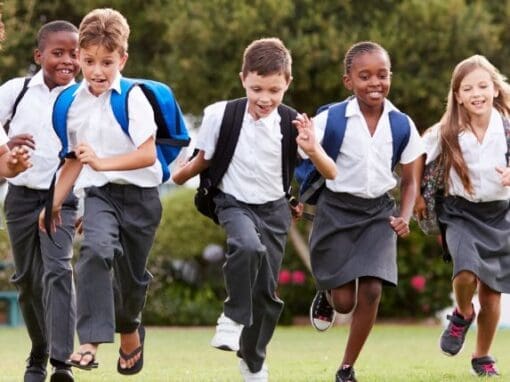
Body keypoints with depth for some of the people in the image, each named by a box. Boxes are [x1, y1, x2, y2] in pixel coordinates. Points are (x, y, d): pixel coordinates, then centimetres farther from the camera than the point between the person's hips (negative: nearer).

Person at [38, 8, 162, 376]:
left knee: (132, 276, 12)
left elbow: (148, 155, -20)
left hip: (139, 195, -2)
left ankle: (129, 327, 46)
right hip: (99, 193, 2)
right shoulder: (74, 102, 4)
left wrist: (102, 162, -29)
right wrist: (54, 203, 17)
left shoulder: (133, 97, -11)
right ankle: (91, 341, -33)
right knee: (95, 249, -28)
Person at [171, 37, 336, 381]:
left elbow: (332, 175, -18)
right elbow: (204, 160, 1)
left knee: (267, 290, 9)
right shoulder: (221, 115, -17)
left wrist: (313, 150, -35)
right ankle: (234, 318, -16)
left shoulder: (293, 124, -16)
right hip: (235, 203, -2)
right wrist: (175, 178, 2)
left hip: (274, 210, 2)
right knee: (248, 246, -36)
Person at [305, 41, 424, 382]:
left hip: (379, 212, 2)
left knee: (371, 291, -10)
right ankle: (326, 296, 39)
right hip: (338, 209, -2)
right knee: (344, 301, -1)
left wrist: (405, 217, -7)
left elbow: (410, 180, 8)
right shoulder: (330, 120, -12)